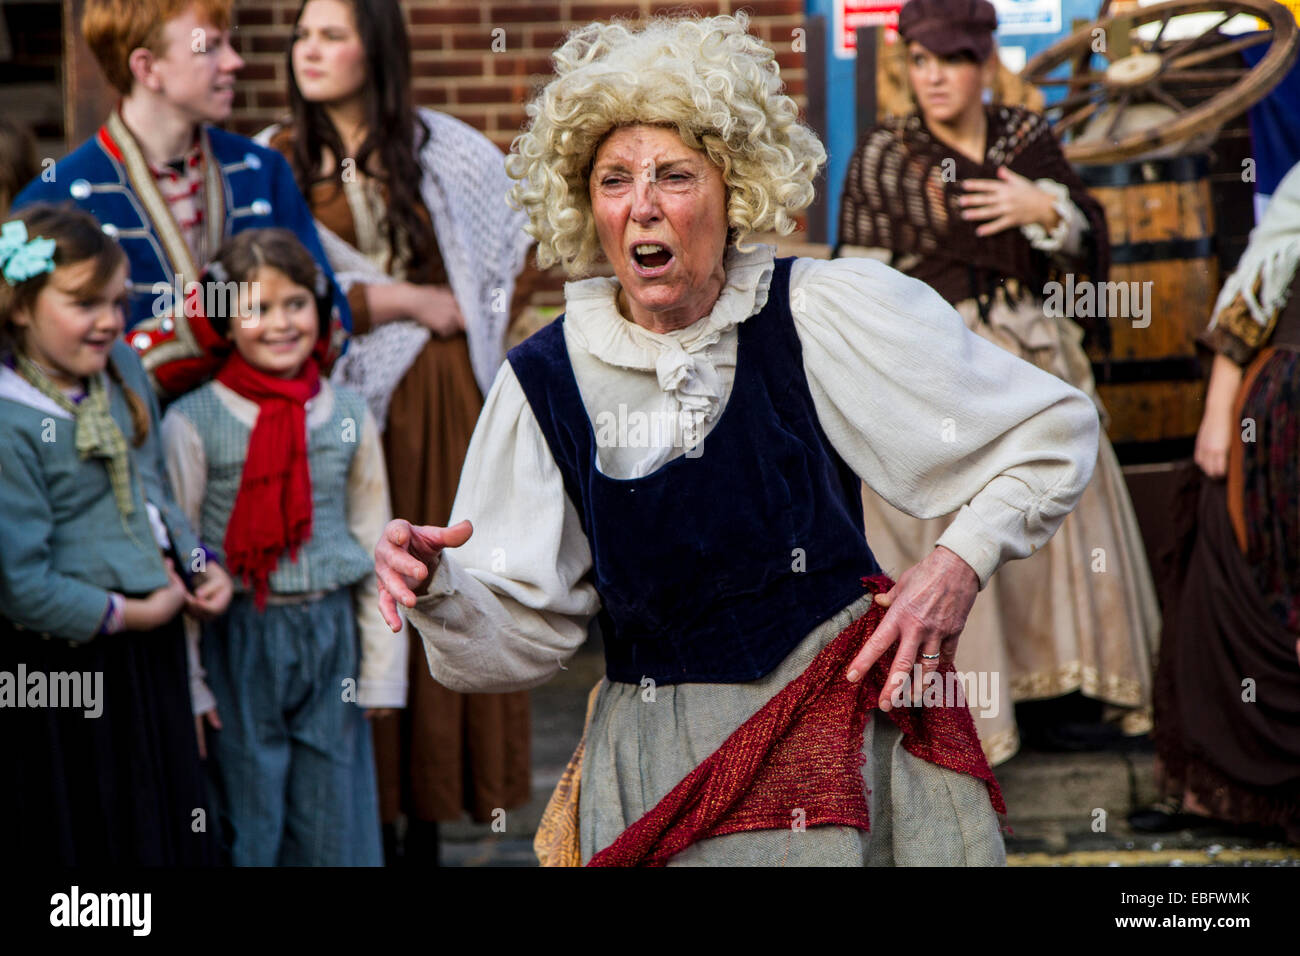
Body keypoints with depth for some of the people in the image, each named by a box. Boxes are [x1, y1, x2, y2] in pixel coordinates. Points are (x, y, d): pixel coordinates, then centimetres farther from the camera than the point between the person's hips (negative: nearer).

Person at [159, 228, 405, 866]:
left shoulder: (349, 417, 5)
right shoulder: (193, 423, -5)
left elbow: (374, 547, 10)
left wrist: (381, 669, 7)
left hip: (330, 637, 3)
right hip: (238, 640, -3)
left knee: (334, 826, 8)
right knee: (246, 827, 4)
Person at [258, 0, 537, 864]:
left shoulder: (447, 152, 6)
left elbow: (524, 243, 17)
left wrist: (477, 320, 6)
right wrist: (412, 302, -6)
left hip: (445, 402, 1)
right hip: (340, 400, -1)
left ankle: (428, 813, 8)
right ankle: (371, 817, 3)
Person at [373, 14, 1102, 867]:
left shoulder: (821, 315, -8)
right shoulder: (549, 379, -2)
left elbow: (1054, 430, 0)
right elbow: (524, 633, 0)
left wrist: (960, 567, -10)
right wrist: (437, 589, -19)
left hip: (847, 731, -1)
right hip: (660, 779, 2)